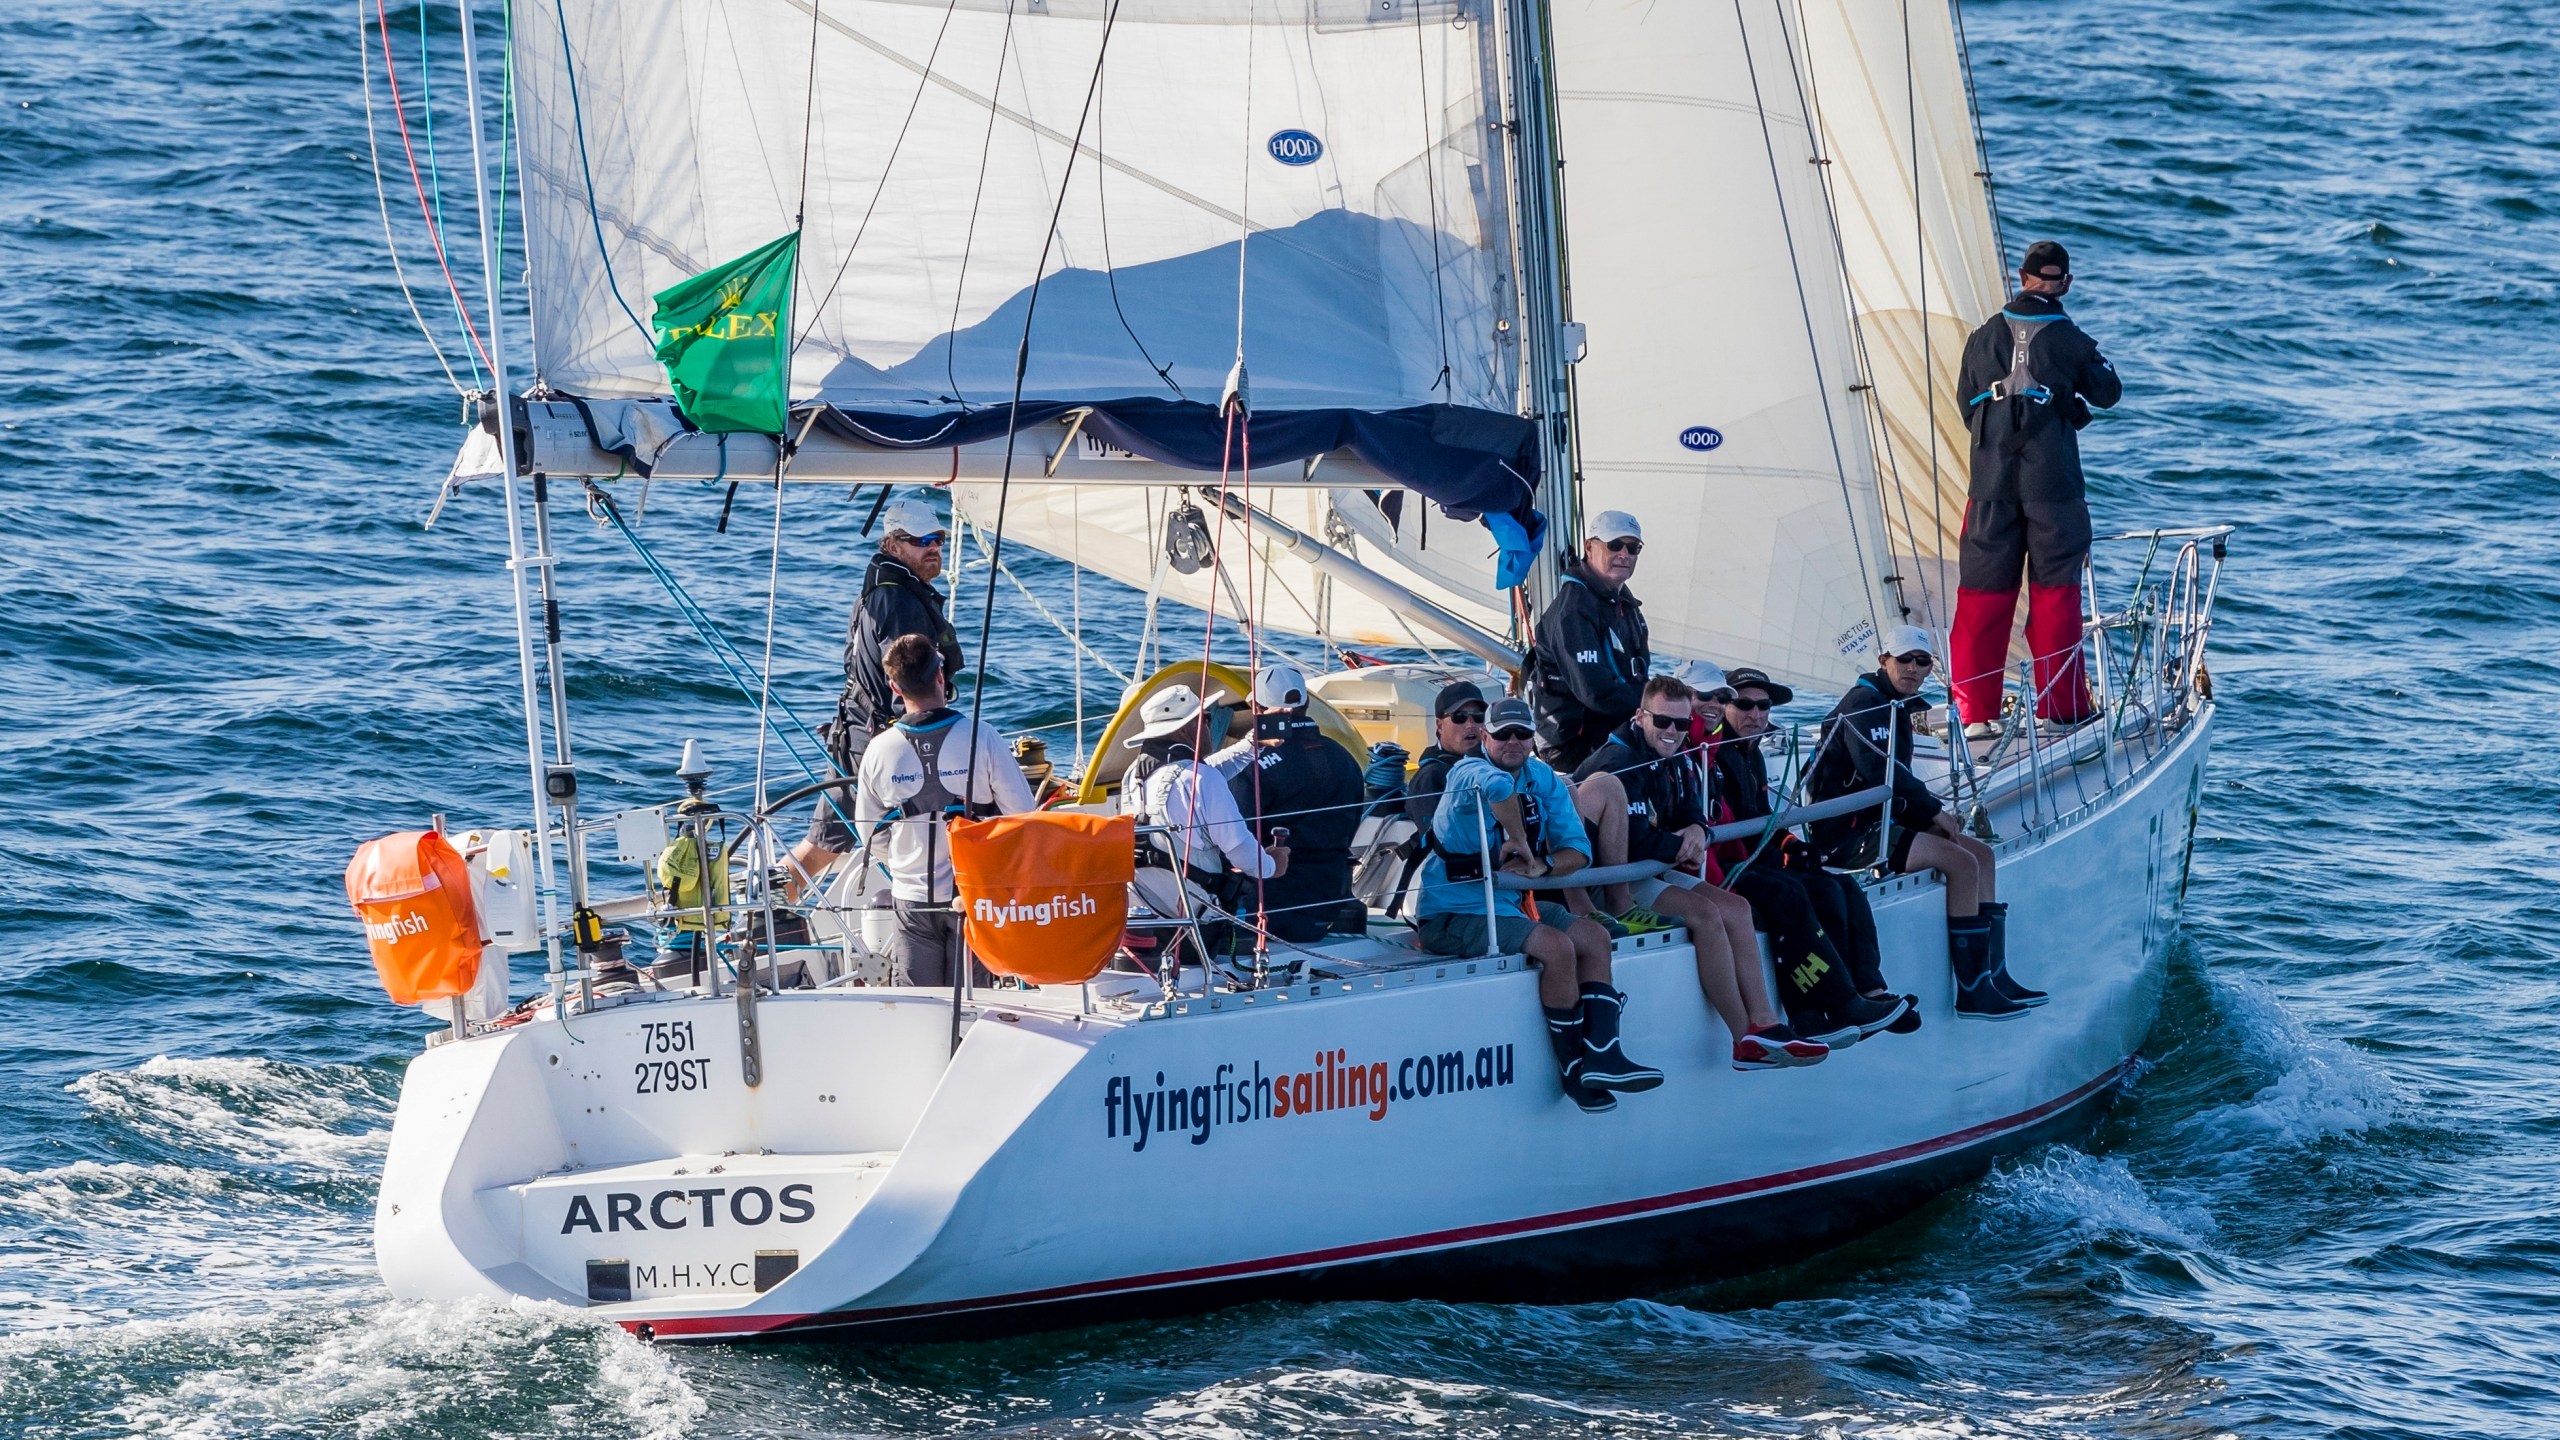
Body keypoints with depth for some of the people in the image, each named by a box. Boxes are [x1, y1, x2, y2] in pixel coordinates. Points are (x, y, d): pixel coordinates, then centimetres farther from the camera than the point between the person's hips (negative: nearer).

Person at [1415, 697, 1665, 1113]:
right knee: (1558, 947, -22)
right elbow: (1497, 786, -42)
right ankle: (1574, 1070, -12)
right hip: (1451, 915, -9)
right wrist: (1519, 842, -29)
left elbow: (1577, 850, 2)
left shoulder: (1543, 779, 7)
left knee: (1594, 937, 1)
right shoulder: (1468, 771, -15)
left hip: (1507, 904, 9)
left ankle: (1602, 1057, -10)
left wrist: (1540, 866, -18)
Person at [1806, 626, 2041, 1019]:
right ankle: (1972, 993, -18)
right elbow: (1877, 769, -25)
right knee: (1962, 862, -19)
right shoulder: (1864, 703, -12)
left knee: (1981, 854, 8)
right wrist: (1933, 810, -17)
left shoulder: (1895, 707, 20)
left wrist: (1928, 811, 0)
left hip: (1878, 822, 11)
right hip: (1847, 834, -11)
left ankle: (1995, 976, 5)